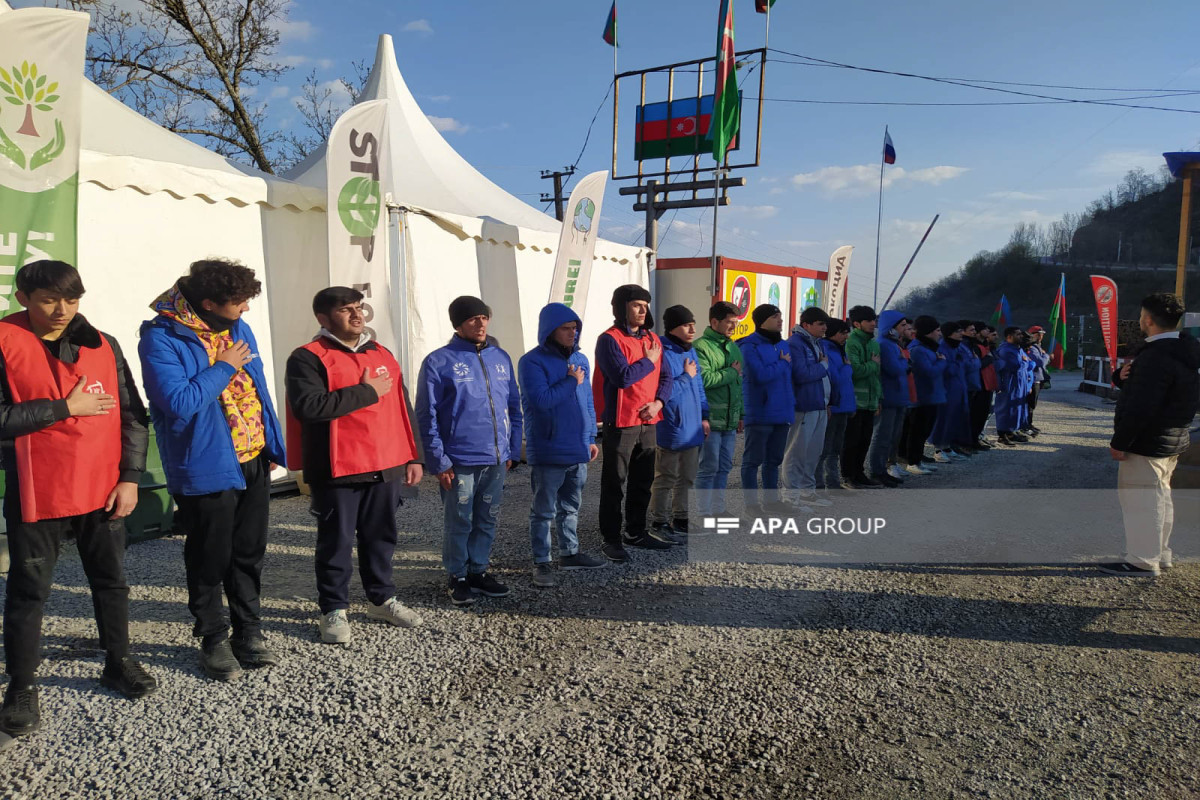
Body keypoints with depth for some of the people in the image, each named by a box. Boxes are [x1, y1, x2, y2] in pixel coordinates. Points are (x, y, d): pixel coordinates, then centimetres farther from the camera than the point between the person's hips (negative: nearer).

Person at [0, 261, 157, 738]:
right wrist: (65, 407, -16)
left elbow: (132, 416, 3)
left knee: (111, 580, 15)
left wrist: (130, 478, -2)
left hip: (103, 491, 3)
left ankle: (118, 663, 32)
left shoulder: (103, 345, 3)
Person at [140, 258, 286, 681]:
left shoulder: (239, 329, 6)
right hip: (207, 468, -6)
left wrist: (273, 445, 12)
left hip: (254, 462, 6)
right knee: (211, 560, 7)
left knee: (250, 553, 15)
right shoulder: (161, 338, -15)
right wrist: (224, 367, -16)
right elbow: (179, 402, -26)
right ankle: (213, 639, 26)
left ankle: (249, 632, 29)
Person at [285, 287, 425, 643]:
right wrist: (366, 391, -16)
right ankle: (334, 609, 20)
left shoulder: (382, 354, 14)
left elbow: (403, 408, 16)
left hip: (387, 467, 6)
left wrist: (413, 456, 11)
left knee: (381, 537, 15)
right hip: (337, 470, -5)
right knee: (336, 542, 5)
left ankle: (382, 599, 31)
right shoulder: (308, 358, -7)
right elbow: (308, 406, -24)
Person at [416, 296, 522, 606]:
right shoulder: (439, 362, -5)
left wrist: (513, 450, 10)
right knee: (459, 523, 6)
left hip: (497, 460, 5)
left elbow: (514, 407, 14)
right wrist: (439, 461, -10)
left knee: (487, 521, 14)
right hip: (460, 461, -5)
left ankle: (479, 570, 29)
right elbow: (427, 416, -7)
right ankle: (457, 576, 22)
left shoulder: (501, 358, 10)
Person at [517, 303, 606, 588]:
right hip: (548, 452, -6)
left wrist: (591, 438, 14)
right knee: (544, 511, 3)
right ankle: (542, 562, 13)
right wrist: (571, 381, -14)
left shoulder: (580, 359, 9)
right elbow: (541, 400, -24)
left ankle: (570, 552, 33)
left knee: (571, 507, 19)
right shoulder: (532, 362, -11)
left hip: (579, 449, 7)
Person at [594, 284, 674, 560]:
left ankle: (637, 532, 30)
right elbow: (623, 377, -23)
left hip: (648, 421, 7)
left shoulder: (652, 339, 12)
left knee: (643, 481, 16)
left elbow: (665, 377, 11)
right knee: (614, 484, 1)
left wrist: (658, 402, -7)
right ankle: (611, 540, 9)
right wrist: (648, 361, -9)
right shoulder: (610, 339, -12)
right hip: (620, 423, -7)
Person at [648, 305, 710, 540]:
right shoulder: (664, 353, -16)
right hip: (671, 429, -8)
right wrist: (686, 376, -12)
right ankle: (659, 523, 15)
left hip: (692, 429, 8)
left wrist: (704, 416, 11)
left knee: (687, 478, 16)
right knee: (666, 479, 3)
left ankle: (681, 519, 29)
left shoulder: (691, 351, 11)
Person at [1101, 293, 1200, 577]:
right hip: (1172, 438, 10)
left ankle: (1142, 561, 5)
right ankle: (1160, 554, 31)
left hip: (1147, 443, -10)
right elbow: (1144, 391, 16)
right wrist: (1125, 377, -5)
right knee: (1159, 497, 19)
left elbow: (1141, 408, -27)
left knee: (1139, 499, -2)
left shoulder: (1157, 357, -24)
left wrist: (1119, 442, -19)